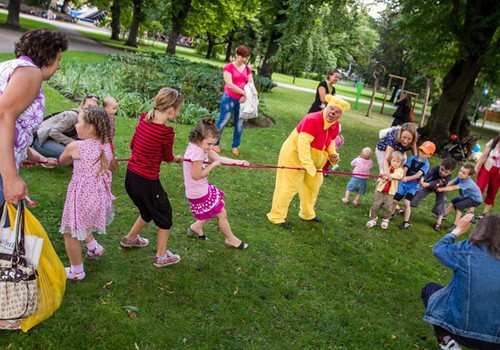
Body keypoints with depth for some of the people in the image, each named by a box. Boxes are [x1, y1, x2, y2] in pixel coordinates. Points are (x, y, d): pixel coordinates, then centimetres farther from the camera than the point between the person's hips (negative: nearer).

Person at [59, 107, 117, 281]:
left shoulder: (75, 146, -15)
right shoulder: (106, 147, -2)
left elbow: (62, 160, 8)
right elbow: (113, 167, 17)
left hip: (81, 198, -6)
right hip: (100, 197, 6)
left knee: (70, 233, 13)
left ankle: (76, 272, 25)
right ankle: (94, 247, 41)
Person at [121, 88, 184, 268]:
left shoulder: (143, 121, -1)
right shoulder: (166, 131, -21)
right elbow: (168, 157, -4)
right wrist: (177, 158, 17)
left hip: (130, 177, 7)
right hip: (147, 182, -7)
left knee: (148, 211, 31)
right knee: (165, 216, 15)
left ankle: (130, 238, 50)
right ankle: (161, 256, 27)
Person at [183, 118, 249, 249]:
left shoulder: (202, 146, 0)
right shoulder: (197, 151, -29)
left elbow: (218, 158, 8)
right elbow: (197, 175, -25)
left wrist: (237, 162, 1)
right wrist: (213, 165, -15)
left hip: (202, 188, 9)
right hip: (198, 192, -9)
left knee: (212, 210, 26)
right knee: (221, 213, 5)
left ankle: (196, 227, 39)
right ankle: (231, 239, 24)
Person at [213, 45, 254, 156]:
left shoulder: (247, 69, 8)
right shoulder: (228, 67, -6)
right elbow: (229, 84, -14)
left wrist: (245, 96, -12)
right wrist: (245, 93, -17)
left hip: (242, 100, 5)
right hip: (229, 98, -4)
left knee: (239, 123, 7)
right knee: (223, 121, 0)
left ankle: (235, 146, 19)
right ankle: (215, 143, 14)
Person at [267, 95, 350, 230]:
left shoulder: (335, 126, -6)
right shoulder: (312, 120, -31)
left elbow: (330, 142, 12)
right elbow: (303, 145, -36)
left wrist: (332, 154, -9)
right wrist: (309, 166, -40)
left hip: (313, 158, 9)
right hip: (294, 155, -8)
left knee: (313, 185, 21)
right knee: (289, 186, -2)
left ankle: (307, 214, 42)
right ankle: (277, 217, 13)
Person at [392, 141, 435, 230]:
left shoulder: (426, 164, -8)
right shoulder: (412, 158, -1)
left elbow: (418, 174, -22)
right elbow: (405, 169, -10)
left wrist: (408, 178, -37)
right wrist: (402, 176, -31)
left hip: (413, 185, -3)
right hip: (403, 183, 3)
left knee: (406, 203, -16)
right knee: (394, 200, 6)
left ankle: (406, 223, -1)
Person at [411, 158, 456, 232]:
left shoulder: (447, 177, -36)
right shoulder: (437, 168, -31)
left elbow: (436, 183, -49)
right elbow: (429, 173, -49)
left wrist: (427, 184, -65)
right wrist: (423, 179, -68)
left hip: (440, 189, -2)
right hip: (429, 184, 2)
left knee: (443, 199, -21)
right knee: (419, 191, -13)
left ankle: (439, 222, -19)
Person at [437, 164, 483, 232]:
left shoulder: (467, 183, -36)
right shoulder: (460, 178, -13)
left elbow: (454, 188, -43)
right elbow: (450, 183, -19)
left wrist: (442, 189, -47)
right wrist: (444, 188, -37)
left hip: (476, 199, -9)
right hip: (467, 196, 9)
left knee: (459, 205, -22)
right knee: (454, 201, 17)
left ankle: (455, 225, -17)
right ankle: (444, 214, 31)